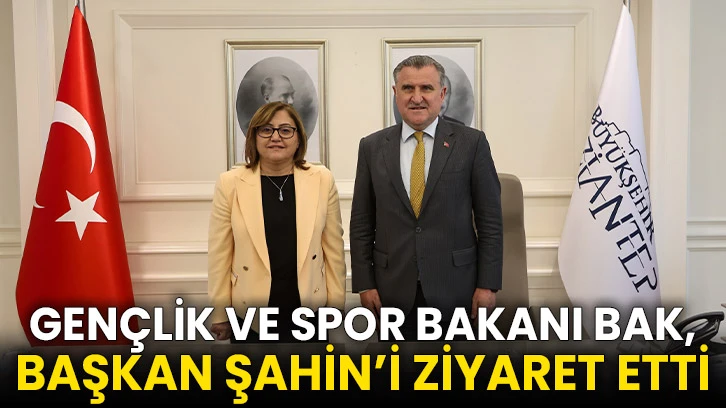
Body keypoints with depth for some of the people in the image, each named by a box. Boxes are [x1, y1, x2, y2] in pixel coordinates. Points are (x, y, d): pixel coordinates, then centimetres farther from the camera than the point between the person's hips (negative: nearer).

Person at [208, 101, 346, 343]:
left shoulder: (322, 180, -3)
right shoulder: (230, 183, -5)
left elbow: (333, 250, 1)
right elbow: (219, 255, -1)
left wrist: (336, 306, 3)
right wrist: (220, 314, 0)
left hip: (308, 310, 1)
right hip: (250, 313, -1)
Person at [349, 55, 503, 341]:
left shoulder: (471, 142, -2)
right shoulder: (372, 147, 3)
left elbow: (490, 220, -2)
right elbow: (361, 224, 5)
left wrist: (488, 284, -5)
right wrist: (364, 283, 0)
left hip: (454, 287, -1)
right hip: (394, 290, 1)